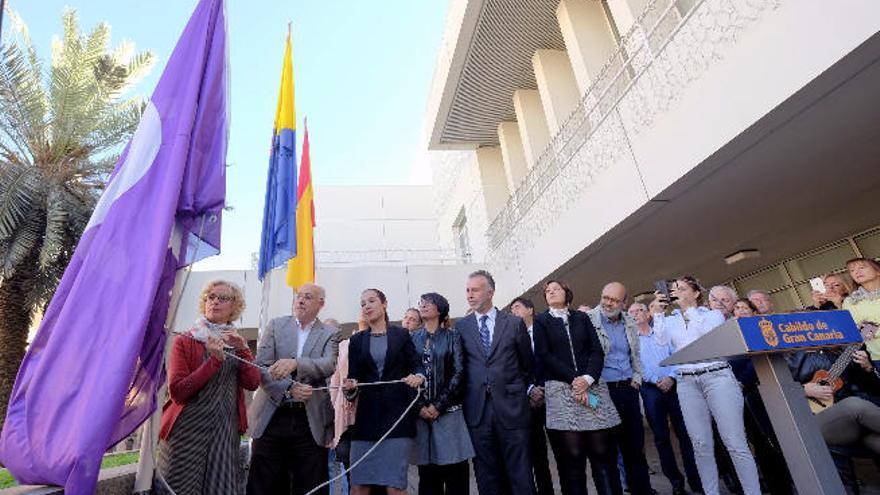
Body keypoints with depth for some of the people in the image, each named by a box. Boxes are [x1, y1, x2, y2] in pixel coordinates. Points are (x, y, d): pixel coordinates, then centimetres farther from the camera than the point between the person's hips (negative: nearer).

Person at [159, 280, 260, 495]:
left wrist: (242, 349, -13)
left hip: (226, 434, 3)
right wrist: (215, 360, -19)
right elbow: (177, 392, -12)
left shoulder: (237, 342, 10)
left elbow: (253, 383, -3)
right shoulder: (184, 342, -1)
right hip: (187, 432, -2)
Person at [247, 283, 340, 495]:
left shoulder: (330, 334, 5)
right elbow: (261, 366, -1)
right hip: (272, 416, 1)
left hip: (311, 420, 0)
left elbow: (329, 366, -12)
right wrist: (289, 388, -16)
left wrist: (295, 363, -28)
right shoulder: (275, 325, 7)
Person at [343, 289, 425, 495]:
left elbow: (417, 365, 5)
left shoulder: (401, 335, 6)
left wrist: (418, 377, -17)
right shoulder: (357, 340, 12)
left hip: (397, 412, -2)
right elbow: (354, 376, 7)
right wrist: (350, 387, -14)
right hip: (367, 414, 2)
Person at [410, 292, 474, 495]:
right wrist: (419, 406, -6)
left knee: (455, 469, -1)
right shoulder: (413, 338, 9)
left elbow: (458, 372, -4)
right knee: (427, 472, 4)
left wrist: (439, 405, -10)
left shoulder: (452, 336, 3)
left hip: (448, 410, -2)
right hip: (420, 412, 2)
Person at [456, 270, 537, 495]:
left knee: (520, 474, 5)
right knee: (486, 475, 10)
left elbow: (527, 362, 13)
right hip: (477, 408, 1)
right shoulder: (461, 326, 5)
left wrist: (529, 388, 14)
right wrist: (462, 398, 4)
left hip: (511, 406, -1)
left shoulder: (515, 323, 3)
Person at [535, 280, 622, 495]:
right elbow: (544, 356, -1)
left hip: (592, 386, 2)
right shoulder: (541, 321, 9)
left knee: (603, 452, 0)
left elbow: (597, 350, 7)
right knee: (572, 455, -3)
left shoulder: (582, 317, 16)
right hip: (561, 390, -2)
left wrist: (588, 378, -10)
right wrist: (573, 380, -10)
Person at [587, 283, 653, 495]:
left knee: (635, 445, 14)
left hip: (628, 389, 5)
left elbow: (636, 356, 21)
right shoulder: (588, 320, -9)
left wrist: (637, 378, 11)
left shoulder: (630, 324, 10)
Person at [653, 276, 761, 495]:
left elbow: (708, 332, -11)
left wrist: (689, 307, -13)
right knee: (701, 446, 4)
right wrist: (659, 311, -10)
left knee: (735, 443, -5)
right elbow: (661, 340, -5)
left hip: (717, 376, -2)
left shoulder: (714, 314, 10)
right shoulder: (671, 320, 14)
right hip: (687, 382, 2)